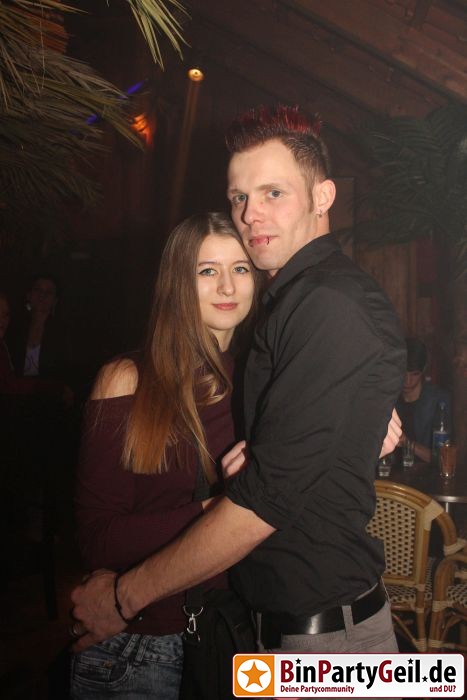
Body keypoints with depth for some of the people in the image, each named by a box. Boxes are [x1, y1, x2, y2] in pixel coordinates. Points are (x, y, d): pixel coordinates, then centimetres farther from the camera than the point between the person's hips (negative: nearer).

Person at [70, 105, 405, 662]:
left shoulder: (333, 306, -22)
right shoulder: (295, 301, 9)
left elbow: (266, 500, -24)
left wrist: (125, 594, -14)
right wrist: (258, 453, -3)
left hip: (325, 636, -8)